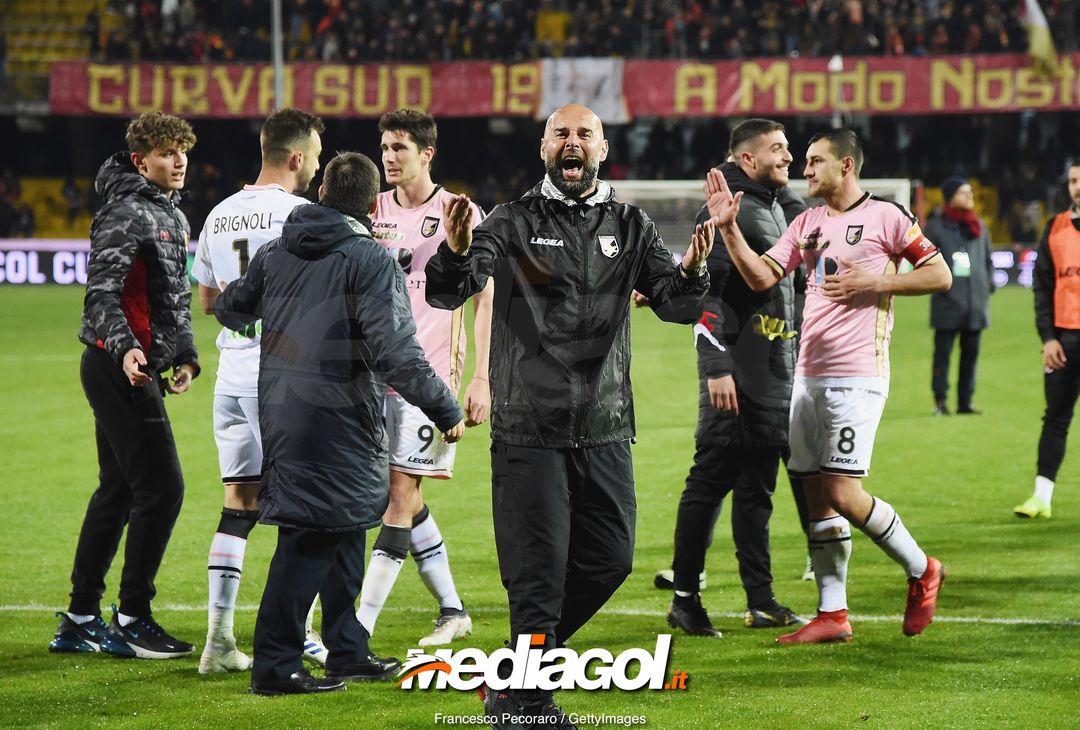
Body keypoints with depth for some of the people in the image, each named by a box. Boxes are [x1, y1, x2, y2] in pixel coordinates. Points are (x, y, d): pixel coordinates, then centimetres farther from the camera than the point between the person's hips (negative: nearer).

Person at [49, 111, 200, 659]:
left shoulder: (173, 216, 17)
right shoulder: (127, 213, -13)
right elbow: (101, 292, -22)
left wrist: (184, 356, 16)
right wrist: (125, 348, -35)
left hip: (139, 369, 10)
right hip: (120, 368, -10)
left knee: (118, 490, 12)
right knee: (162, 488, -10)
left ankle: (80, 619, 19)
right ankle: (131, 621, -4)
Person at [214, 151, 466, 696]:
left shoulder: (275, 253, 9)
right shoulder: (371, 262, -12)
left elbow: (230, 311, 23)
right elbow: (396, 353, -18)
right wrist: (446, 411, -9)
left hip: (280, 412, 8)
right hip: (336, 421, -8)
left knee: (343, 528, 19)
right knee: (311, 538, -5)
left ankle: (347, 652, 26)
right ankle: (275, 666, -6)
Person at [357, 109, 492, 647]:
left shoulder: (459, 214, -3)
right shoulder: (372, 213, 11)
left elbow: (484, 300, -3)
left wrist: (481, 378, -8)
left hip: (429, 373, -6)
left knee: (402, 490, -10)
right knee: (404, 494, 9)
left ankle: (360, 628, -12)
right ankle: (452, 611, 23)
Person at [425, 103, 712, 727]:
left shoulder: (630, 226, 9)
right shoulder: (515, 223, 0)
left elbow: (677, 305, 2)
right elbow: (447, 295, -10)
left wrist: (692, 271, -21)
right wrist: (456, 251, -33)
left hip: (606, 430, 4)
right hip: (529, 431, -4)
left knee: (611, 559, 9)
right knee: (539, 571, -4)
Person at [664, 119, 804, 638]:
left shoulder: (774, 209, 19)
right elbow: (704, 292, -18)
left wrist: (793, 363, 23)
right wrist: (717, 369, -24)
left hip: (774, 375, 9)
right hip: (736, 373, -9)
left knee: (756, 486, 11)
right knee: (712, 479, -6)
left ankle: (761, 603, 14)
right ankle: (684, 599, 0)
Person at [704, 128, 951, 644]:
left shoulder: (885, 216, -3)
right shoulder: (808, 222, 15)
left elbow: (940, 275, -3)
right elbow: (762, 276, 9)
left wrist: (874, 281, -11)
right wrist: (728, 227, -2)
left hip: (858, 374, -7)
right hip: (809, 373, 7)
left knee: (843, 493, -12)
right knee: (816, 494, 4)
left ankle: (921, 571, 9)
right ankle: (832, 613, 9)